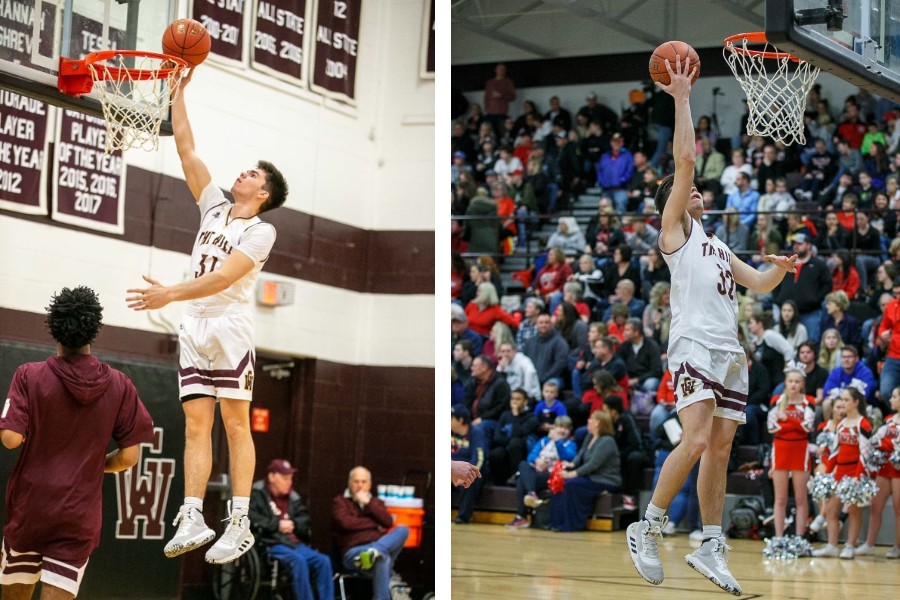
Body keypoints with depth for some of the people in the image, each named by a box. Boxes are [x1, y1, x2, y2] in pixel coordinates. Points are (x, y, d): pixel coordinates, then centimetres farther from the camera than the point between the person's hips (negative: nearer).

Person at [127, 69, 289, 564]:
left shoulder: (261, 231, -4)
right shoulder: (214, 207, 15)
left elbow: (223, 278, -17)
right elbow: (186, 148, 13)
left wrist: (171, 294, -27)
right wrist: (180, 88, 8)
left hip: (230, 329, -6)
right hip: (194, 328, 6)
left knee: (235, 424, -6)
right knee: (196, 424, 1)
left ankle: (240, 525, -7)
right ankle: (192, 520, -2)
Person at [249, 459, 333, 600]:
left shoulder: (292, 497, 22)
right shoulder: (256, 494, 5)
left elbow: (305, 519, 20)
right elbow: (251, 518, -10)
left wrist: (293, 524, -3)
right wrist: (276, 525, -12)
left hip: (296, 543, 6)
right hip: (272, 544, -6)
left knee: (323, 560, -19)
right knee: (298, 560, -34)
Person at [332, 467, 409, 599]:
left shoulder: (376, 502, 27)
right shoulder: (340, 502, 14)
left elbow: (388, 522, 7)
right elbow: (345, 523, -7)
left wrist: (368, 503, 0)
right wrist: (375, 525, 2)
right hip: (353, 552, -5)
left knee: (403, 530, -24)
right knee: (382, 558, -39)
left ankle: (375, 552, -46)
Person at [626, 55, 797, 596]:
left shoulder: (719, 246, 29)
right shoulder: (675, 229, 8)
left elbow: (759, 284, 29)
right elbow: (684, 160, -2)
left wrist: (780, 268, 8)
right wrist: (682, 98, -2)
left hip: (731, 348, 8)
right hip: (694, 342, -7)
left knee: (720, 450, 4)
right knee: (696, 440, -20)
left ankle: (710, 547, 7)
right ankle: (648, 527, -10)